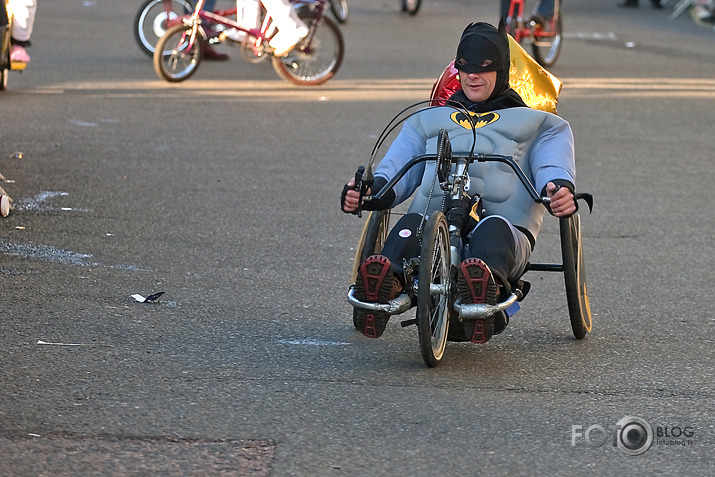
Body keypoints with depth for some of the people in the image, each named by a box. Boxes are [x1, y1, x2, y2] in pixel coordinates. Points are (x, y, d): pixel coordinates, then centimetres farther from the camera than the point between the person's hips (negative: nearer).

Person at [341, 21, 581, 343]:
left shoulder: (539, 126, 30)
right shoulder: (426, 121, 36)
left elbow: (553, 165, 9)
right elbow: (397, 167, 20)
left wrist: (558, 188, -19)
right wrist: (372, 189, -6)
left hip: (505, 226, -2)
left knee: (494, 228, -41)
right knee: (411, 224, -36)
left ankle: (485, 287, -73)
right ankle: (387, 283, -66)